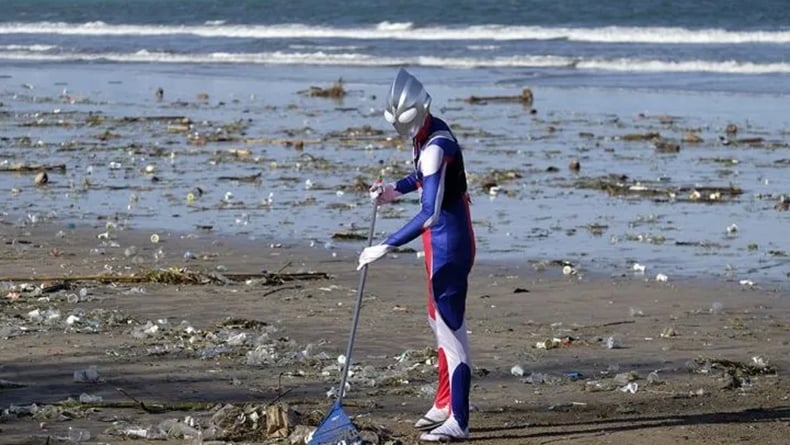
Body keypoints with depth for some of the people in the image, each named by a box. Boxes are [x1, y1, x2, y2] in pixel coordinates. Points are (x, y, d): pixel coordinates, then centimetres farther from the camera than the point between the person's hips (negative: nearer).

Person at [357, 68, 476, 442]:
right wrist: (395, 190, 10)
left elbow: (429, 214, -33)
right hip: (443, 239, 11)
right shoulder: (427, 131, 5)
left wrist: (387, 247, -33)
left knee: (450, 325, -6)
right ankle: (444, 404, 33)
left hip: (449, 242, -11)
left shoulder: (436, 148, -26)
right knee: (439, 320, 20)